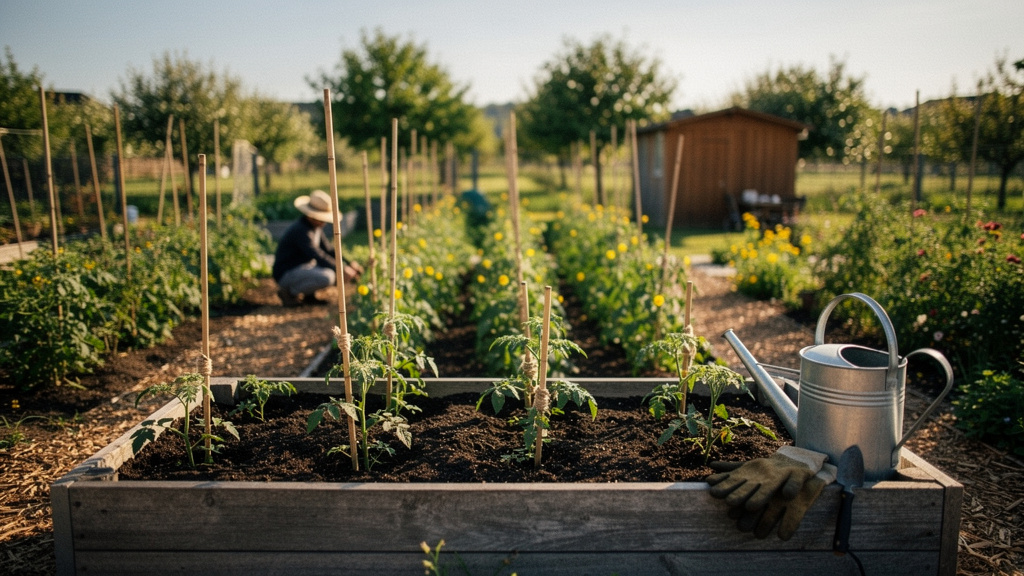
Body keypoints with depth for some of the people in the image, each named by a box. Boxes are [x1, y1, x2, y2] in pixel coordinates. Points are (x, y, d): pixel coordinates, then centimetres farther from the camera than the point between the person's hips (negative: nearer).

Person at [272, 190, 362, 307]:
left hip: (303, 269, 10)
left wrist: (349, 264, -1)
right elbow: (317, 256, -32)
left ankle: (308, 295, 6)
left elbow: (328, 249, 12)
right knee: (326, 277, -31)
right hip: (286, 274, -10)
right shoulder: (300, 230, -24)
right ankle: (289, 292, -11)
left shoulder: (316, 227, 6)